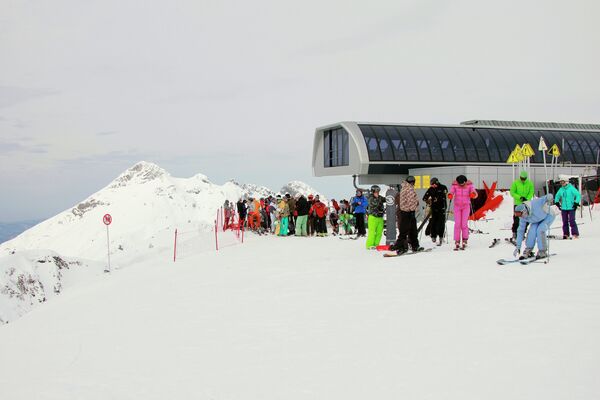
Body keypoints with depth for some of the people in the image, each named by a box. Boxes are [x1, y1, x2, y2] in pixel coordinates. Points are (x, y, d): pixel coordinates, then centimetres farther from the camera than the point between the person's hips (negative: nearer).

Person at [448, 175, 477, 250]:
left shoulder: (469, 185, -8)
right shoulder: (455, 185, -6)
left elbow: (475, 194, -15)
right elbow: (451, 192, -18)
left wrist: (473, 194, -40)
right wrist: (450, 195, -42)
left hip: (466, 206, -1)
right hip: (457, 206, 1)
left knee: (464, 224, -8)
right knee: (457, 224, -5)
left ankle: (465, 240, 8)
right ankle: (457, 242, -2)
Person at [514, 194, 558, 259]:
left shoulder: (535, 204, -39)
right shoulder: (522, 218, -20)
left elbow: (549, 196, -38)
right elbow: (521, 231, -13)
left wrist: (549, 198, -65)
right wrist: (518, 247, -14)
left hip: (549, 215, -5)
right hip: (539, 219, 5)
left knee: (540, 230, -24)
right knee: (532, 231, -19)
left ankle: (543, 252, -11)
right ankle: (528, 251, -5)